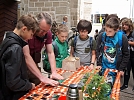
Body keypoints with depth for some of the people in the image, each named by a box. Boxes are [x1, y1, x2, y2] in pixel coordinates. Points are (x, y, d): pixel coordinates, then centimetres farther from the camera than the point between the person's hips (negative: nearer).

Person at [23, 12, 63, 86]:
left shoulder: (47, 33, -8)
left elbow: (50, 53, -5)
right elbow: (26, 56, -32)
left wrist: (54, 72, -19)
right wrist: (42, 78, -38)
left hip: (34, 65, 5)